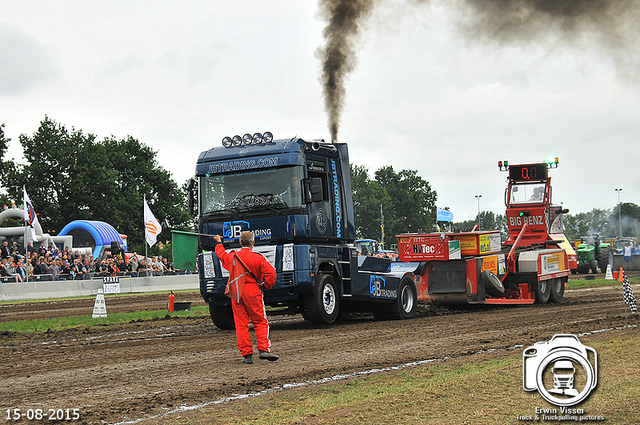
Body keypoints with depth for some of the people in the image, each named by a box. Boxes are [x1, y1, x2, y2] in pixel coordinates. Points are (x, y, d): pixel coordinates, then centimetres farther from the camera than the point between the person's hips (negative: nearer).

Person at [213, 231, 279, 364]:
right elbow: (271, 273, -16)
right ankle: (264, 349, -6)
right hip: (252, 291, -3)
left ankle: (246, 355, 4)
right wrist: (266, 285, 2)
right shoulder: (258, 258, -7)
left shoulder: (231, 257, 6)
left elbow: (221, 254, 28)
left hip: (235, 292, 3)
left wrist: (219, 242, 49)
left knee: (241, 324, 6)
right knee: (260, 322, 5)